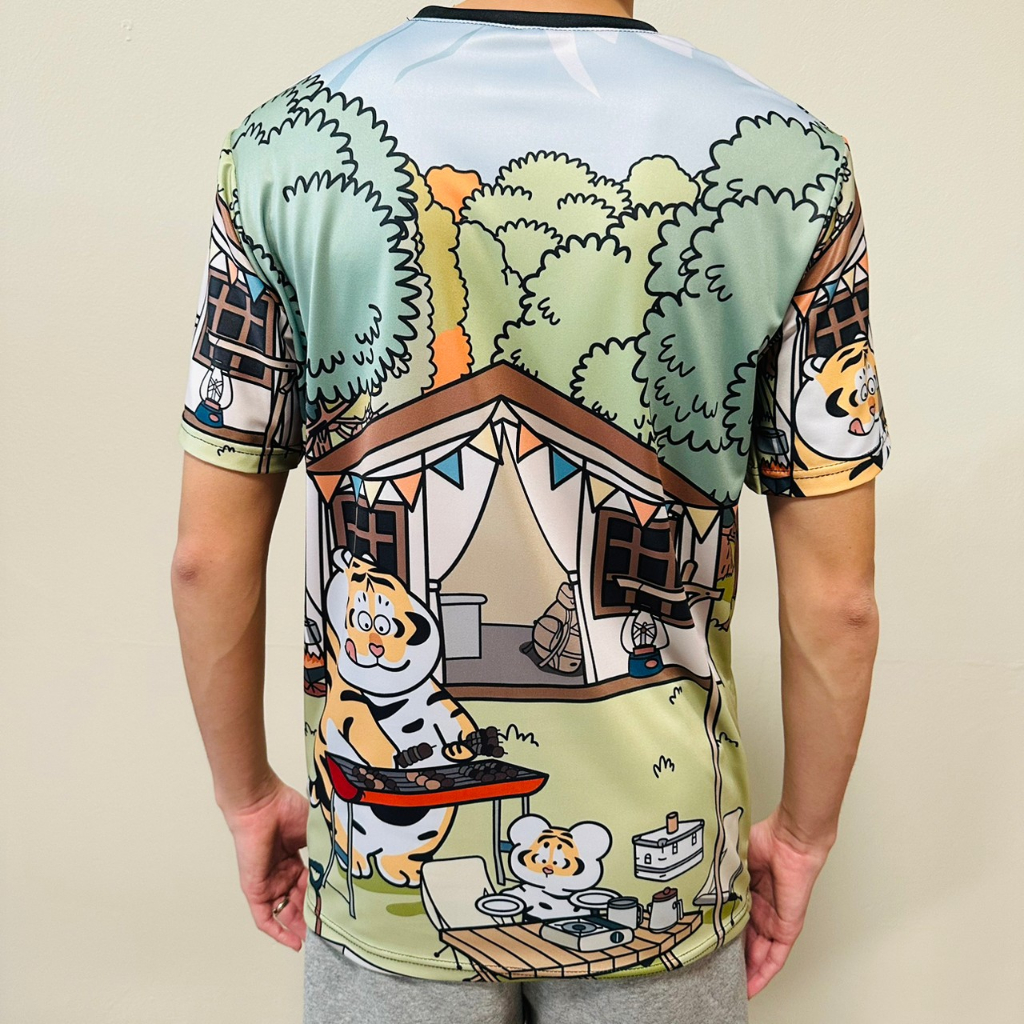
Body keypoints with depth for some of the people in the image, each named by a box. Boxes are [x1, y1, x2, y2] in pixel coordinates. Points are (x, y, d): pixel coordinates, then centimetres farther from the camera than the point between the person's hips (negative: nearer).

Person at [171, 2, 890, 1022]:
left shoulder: (286, 148, -12)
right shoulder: (792, 165, -13)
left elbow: (209, 557, -8)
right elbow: (838, 598, -10)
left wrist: (249, 797, 8)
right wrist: (803, 834, 7)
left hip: (386, 861, 1)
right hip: (661, 864, 1)